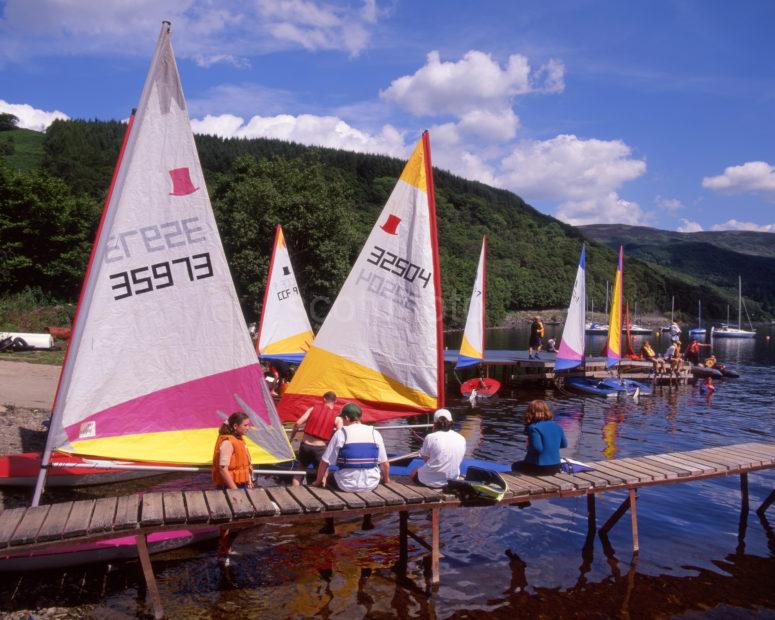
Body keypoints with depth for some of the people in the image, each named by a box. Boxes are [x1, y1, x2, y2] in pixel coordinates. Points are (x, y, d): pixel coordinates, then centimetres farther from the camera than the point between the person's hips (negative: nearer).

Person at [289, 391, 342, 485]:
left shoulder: (313, 408, 3)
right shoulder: (337, 418, -1)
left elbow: (298, 423, -1)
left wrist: (291, 437, 10)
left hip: (305, 445, 2)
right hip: (320, 448, -2)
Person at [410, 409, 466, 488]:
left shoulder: (430, 437, -13)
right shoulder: (461, 439, -2)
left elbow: (426, 458, -2)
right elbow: (456, 460, 8)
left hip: (432, 480, -4)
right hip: (452, 480, 4)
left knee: (414, 473, 26)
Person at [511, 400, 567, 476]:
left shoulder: (534, 428, -18)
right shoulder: (557, 426, 4)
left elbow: (537, 448, -26)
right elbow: (564, 444, 14)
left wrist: (528, 446, -6)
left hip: (539, 468, -7)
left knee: (515, 466, 20)